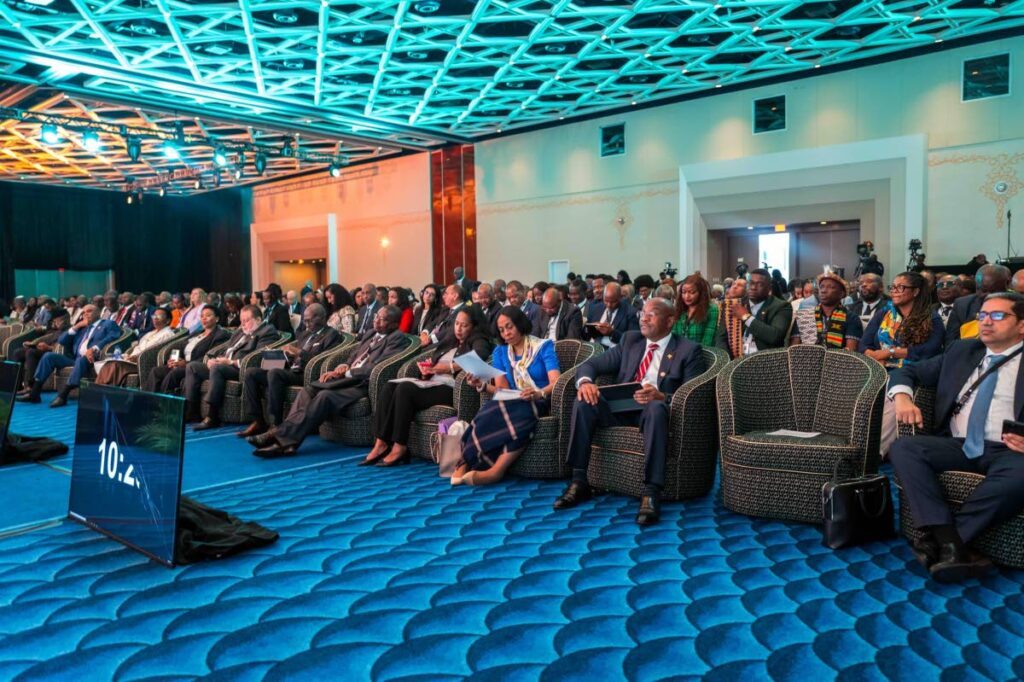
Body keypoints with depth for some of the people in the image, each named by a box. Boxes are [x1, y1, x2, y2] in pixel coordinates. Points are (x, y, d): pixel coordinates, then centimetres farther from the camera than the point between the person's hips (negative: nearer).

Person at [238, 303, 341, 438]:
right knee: (251, 373, -7)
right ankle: (258, 422, -9)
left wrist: (300, 353, -14)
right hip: (290, 371, 8)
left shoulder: (332, 335, 1)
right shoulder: (304, 334, 26)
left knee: (274, 373, -34)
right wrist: (287, 353, 2)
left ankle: (276, 425, -30)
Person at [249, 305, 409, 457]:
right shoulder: (370, 335, 25)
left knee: (325, 396, -30)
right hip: (348, 378, 8)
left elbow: (375, 368, -14)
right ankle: (284, 436, -24)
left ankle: (284, 439, -33)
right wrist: (343, 367, 2)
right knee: (308, 390, -14)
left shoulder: (397, 339, -2)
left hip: (363, 384, -8)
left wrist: (348, 372, -11)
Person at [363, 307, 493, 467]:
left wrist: (448, 367, -17)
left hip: (449, 389, -7)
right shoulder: (449, 343, 30)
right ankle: (381, 444, -24)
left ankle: (399, 448, -26)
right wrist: (427, 370, 3)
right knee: (389, 387, -18)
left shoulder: (478, 342, 8)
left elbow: (479, 356, -16)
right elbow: (433, 363, 27)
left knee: (404, 388, -29)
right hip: (431, 384, 7)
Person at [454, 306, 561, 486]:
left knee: (518, 411, -39)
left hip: (541, 403, -3)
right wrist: (482, 385, -15)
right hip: (514, 404, 3)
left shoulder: (544, 346, 2)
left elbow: (556, 382, -13)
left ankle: (496, 470, -41)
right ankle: (466, 464, -38)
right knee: (496, 409, -35)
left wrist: (539, 393, -35)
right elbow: (502, 390, 6)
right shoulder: (500, 352, 14)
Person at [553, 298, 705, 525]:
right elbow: (591, 364, 9)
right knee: (584, 401, -23)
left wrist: (662, 397, -28)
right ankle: (579, 482, -20)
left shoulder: (688, 350, 3)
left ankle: (651, 494, -41)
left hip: (656, 410, -4)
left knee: (656, 408, -39)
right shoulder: (630, 340, 15)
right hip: (621, 408, 4)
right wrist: (585, 381, -16)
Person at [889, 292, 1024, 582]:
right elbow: (907, 372, 21)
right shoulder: (962, 351, 19)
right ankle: (950, 543, -34)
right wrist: (902, 396, -3)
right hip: (958, 446, 4)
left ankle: (937, 538, -27)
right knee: (903, 448, -25)